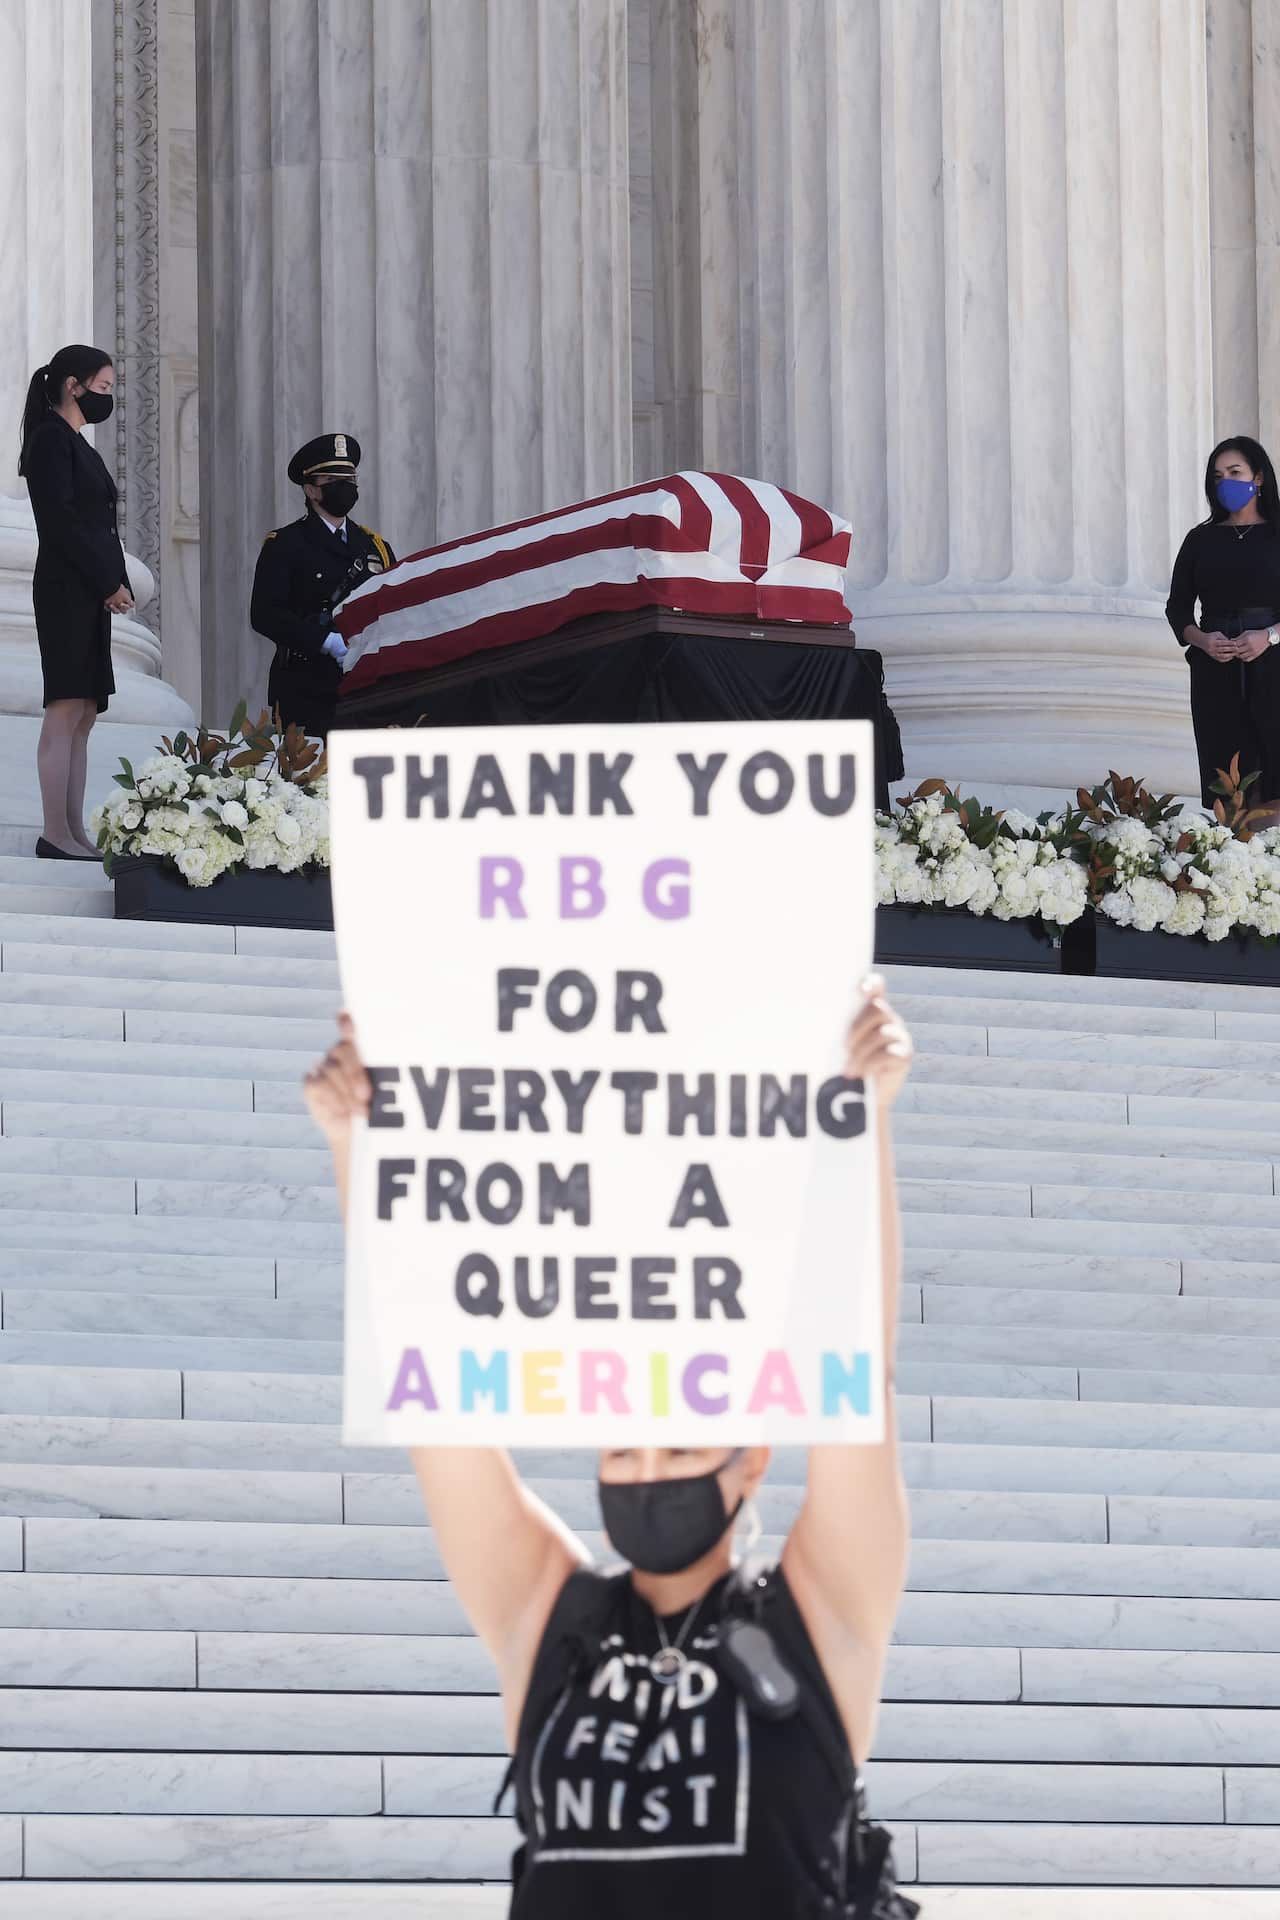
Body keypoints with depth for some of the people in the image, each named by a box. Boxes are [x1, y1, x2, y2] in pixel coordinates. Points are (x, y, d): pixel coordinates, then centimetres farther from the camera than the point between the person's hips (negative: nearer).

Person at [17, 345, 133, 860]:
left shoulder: (77, 445, 20)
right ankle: (57, 834, -13)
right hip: (65, 588, -10)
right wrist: (110, 583, -14)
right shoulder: (51, 439, -8)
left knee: (83, 716, 7)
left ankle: (74, 832, 6)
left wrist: (116, 584, 5)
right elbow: (60, 519, -16)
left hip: (91, 593, 10)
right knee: (67, 710, -11)